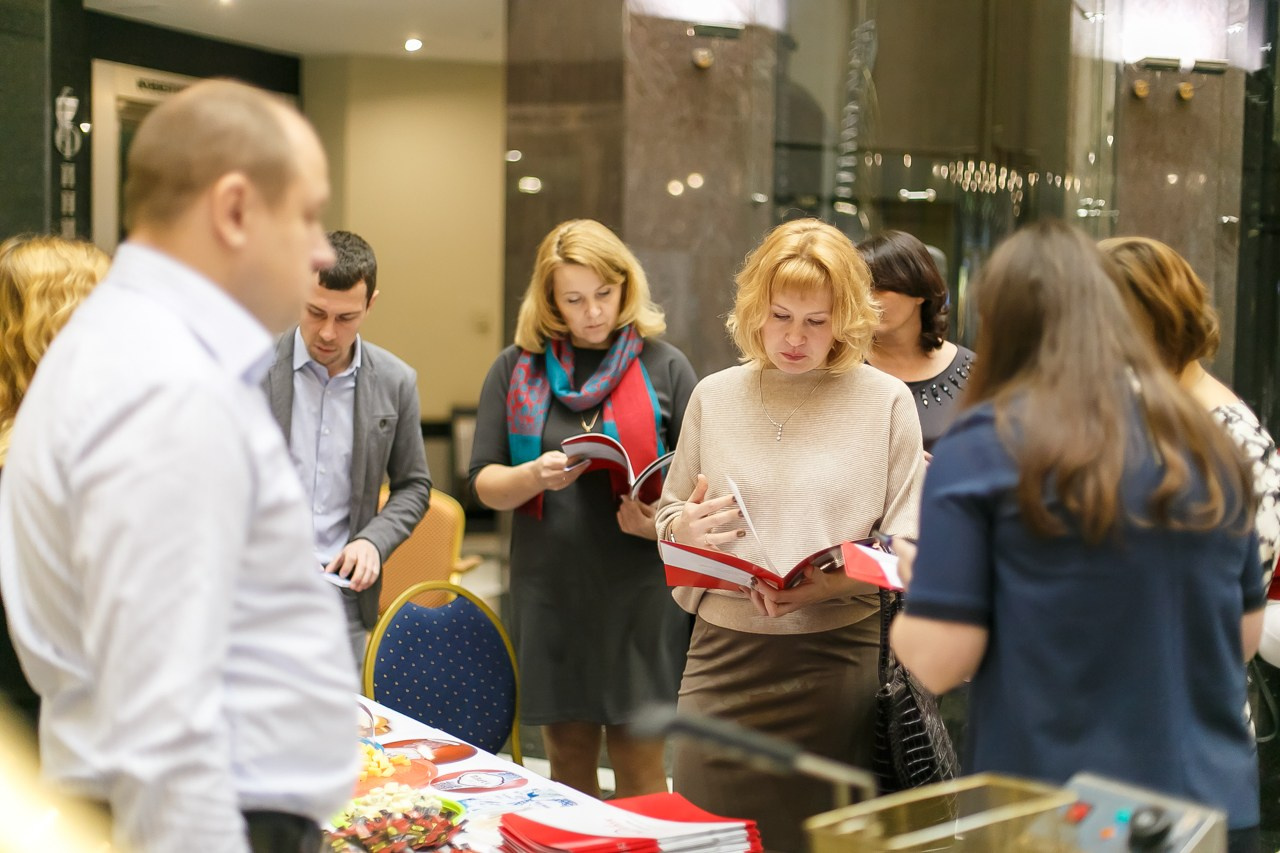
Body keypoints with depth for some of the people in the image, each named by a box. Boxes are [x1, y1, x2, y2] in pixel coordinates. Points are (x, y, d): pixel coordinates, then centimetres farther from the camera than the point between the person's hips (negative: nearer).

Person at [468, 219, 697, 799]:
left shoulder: (664, 367, 3)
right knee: (568, 758, 12)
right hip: (550, 590, 2)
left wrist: (660, 522, -16)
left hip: (640, 591, -2)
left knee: (639, 765, 2)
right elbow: (484, 483, 5)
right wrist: (535, 475, -16)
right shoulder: (516, 369, 7)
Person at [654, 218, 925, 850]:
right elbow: (669, 516, 16)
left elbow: (906, 544, -2)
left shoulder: (886, 401, 1)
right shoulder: (715, 396, 8)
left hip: (838, 657, -2)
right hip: (724, 658, 2)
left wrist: (828, 584, -19)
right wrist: (683, 530, -7)